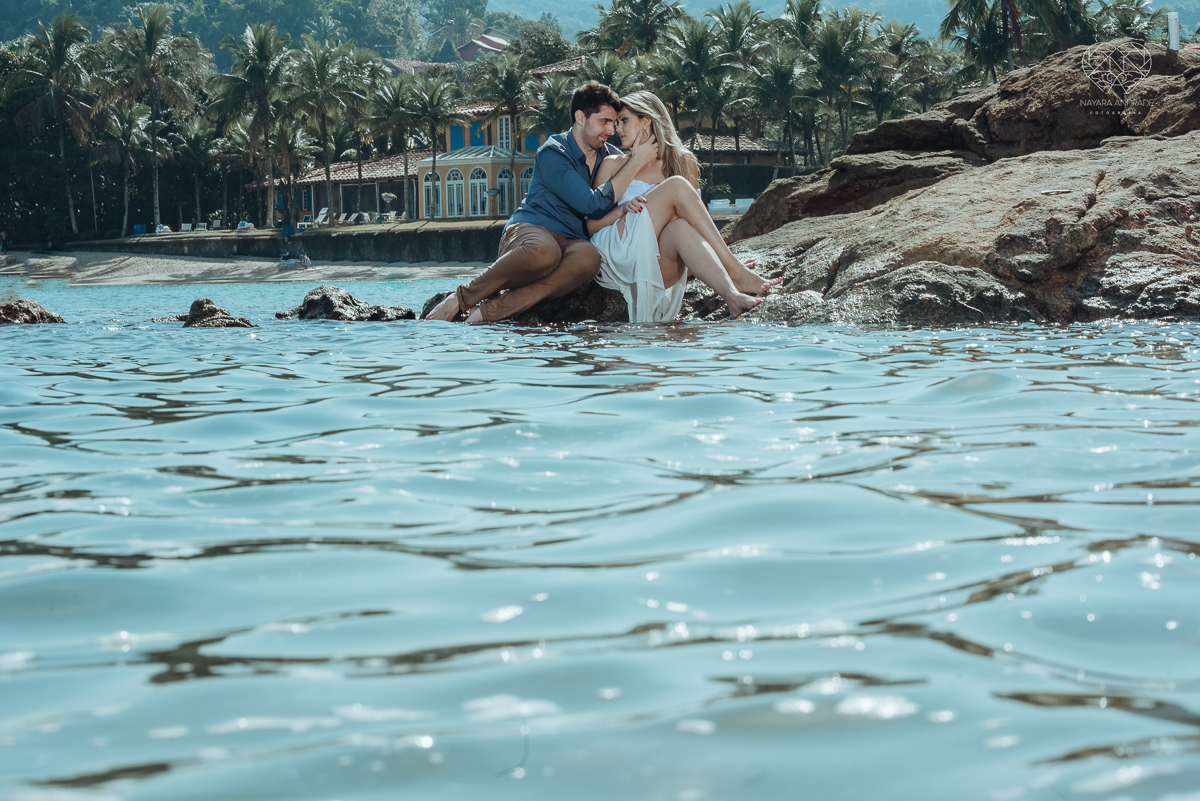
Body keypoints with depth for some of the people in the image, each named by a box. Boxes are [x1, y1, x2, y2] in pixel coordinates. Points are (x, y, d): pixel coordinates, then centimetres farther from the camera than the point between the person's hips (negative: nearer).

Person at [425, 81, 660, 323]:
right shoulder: (553, 153, -4)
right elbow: (593, 204, -15)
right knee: (544, 251, -45)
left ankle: (489, 310, -41)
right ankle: (463, 297, -24)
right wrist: (635, 163, -10)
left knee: (588, 257, -37)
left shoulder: (611, 157, 16)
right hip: (530, 230, -5)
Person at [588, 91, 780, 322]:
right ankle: (735, 273, -31)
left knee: (680, 227, -36)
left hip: (658, 268, 1)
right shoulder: (614, 164, 14)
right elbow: (592, 225, 9)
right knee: (676, 185, -22)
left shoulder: (683, 162, 18)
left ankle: (731, 294, -55)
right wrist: (622, 209, -10)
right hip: (618, 253, -1)